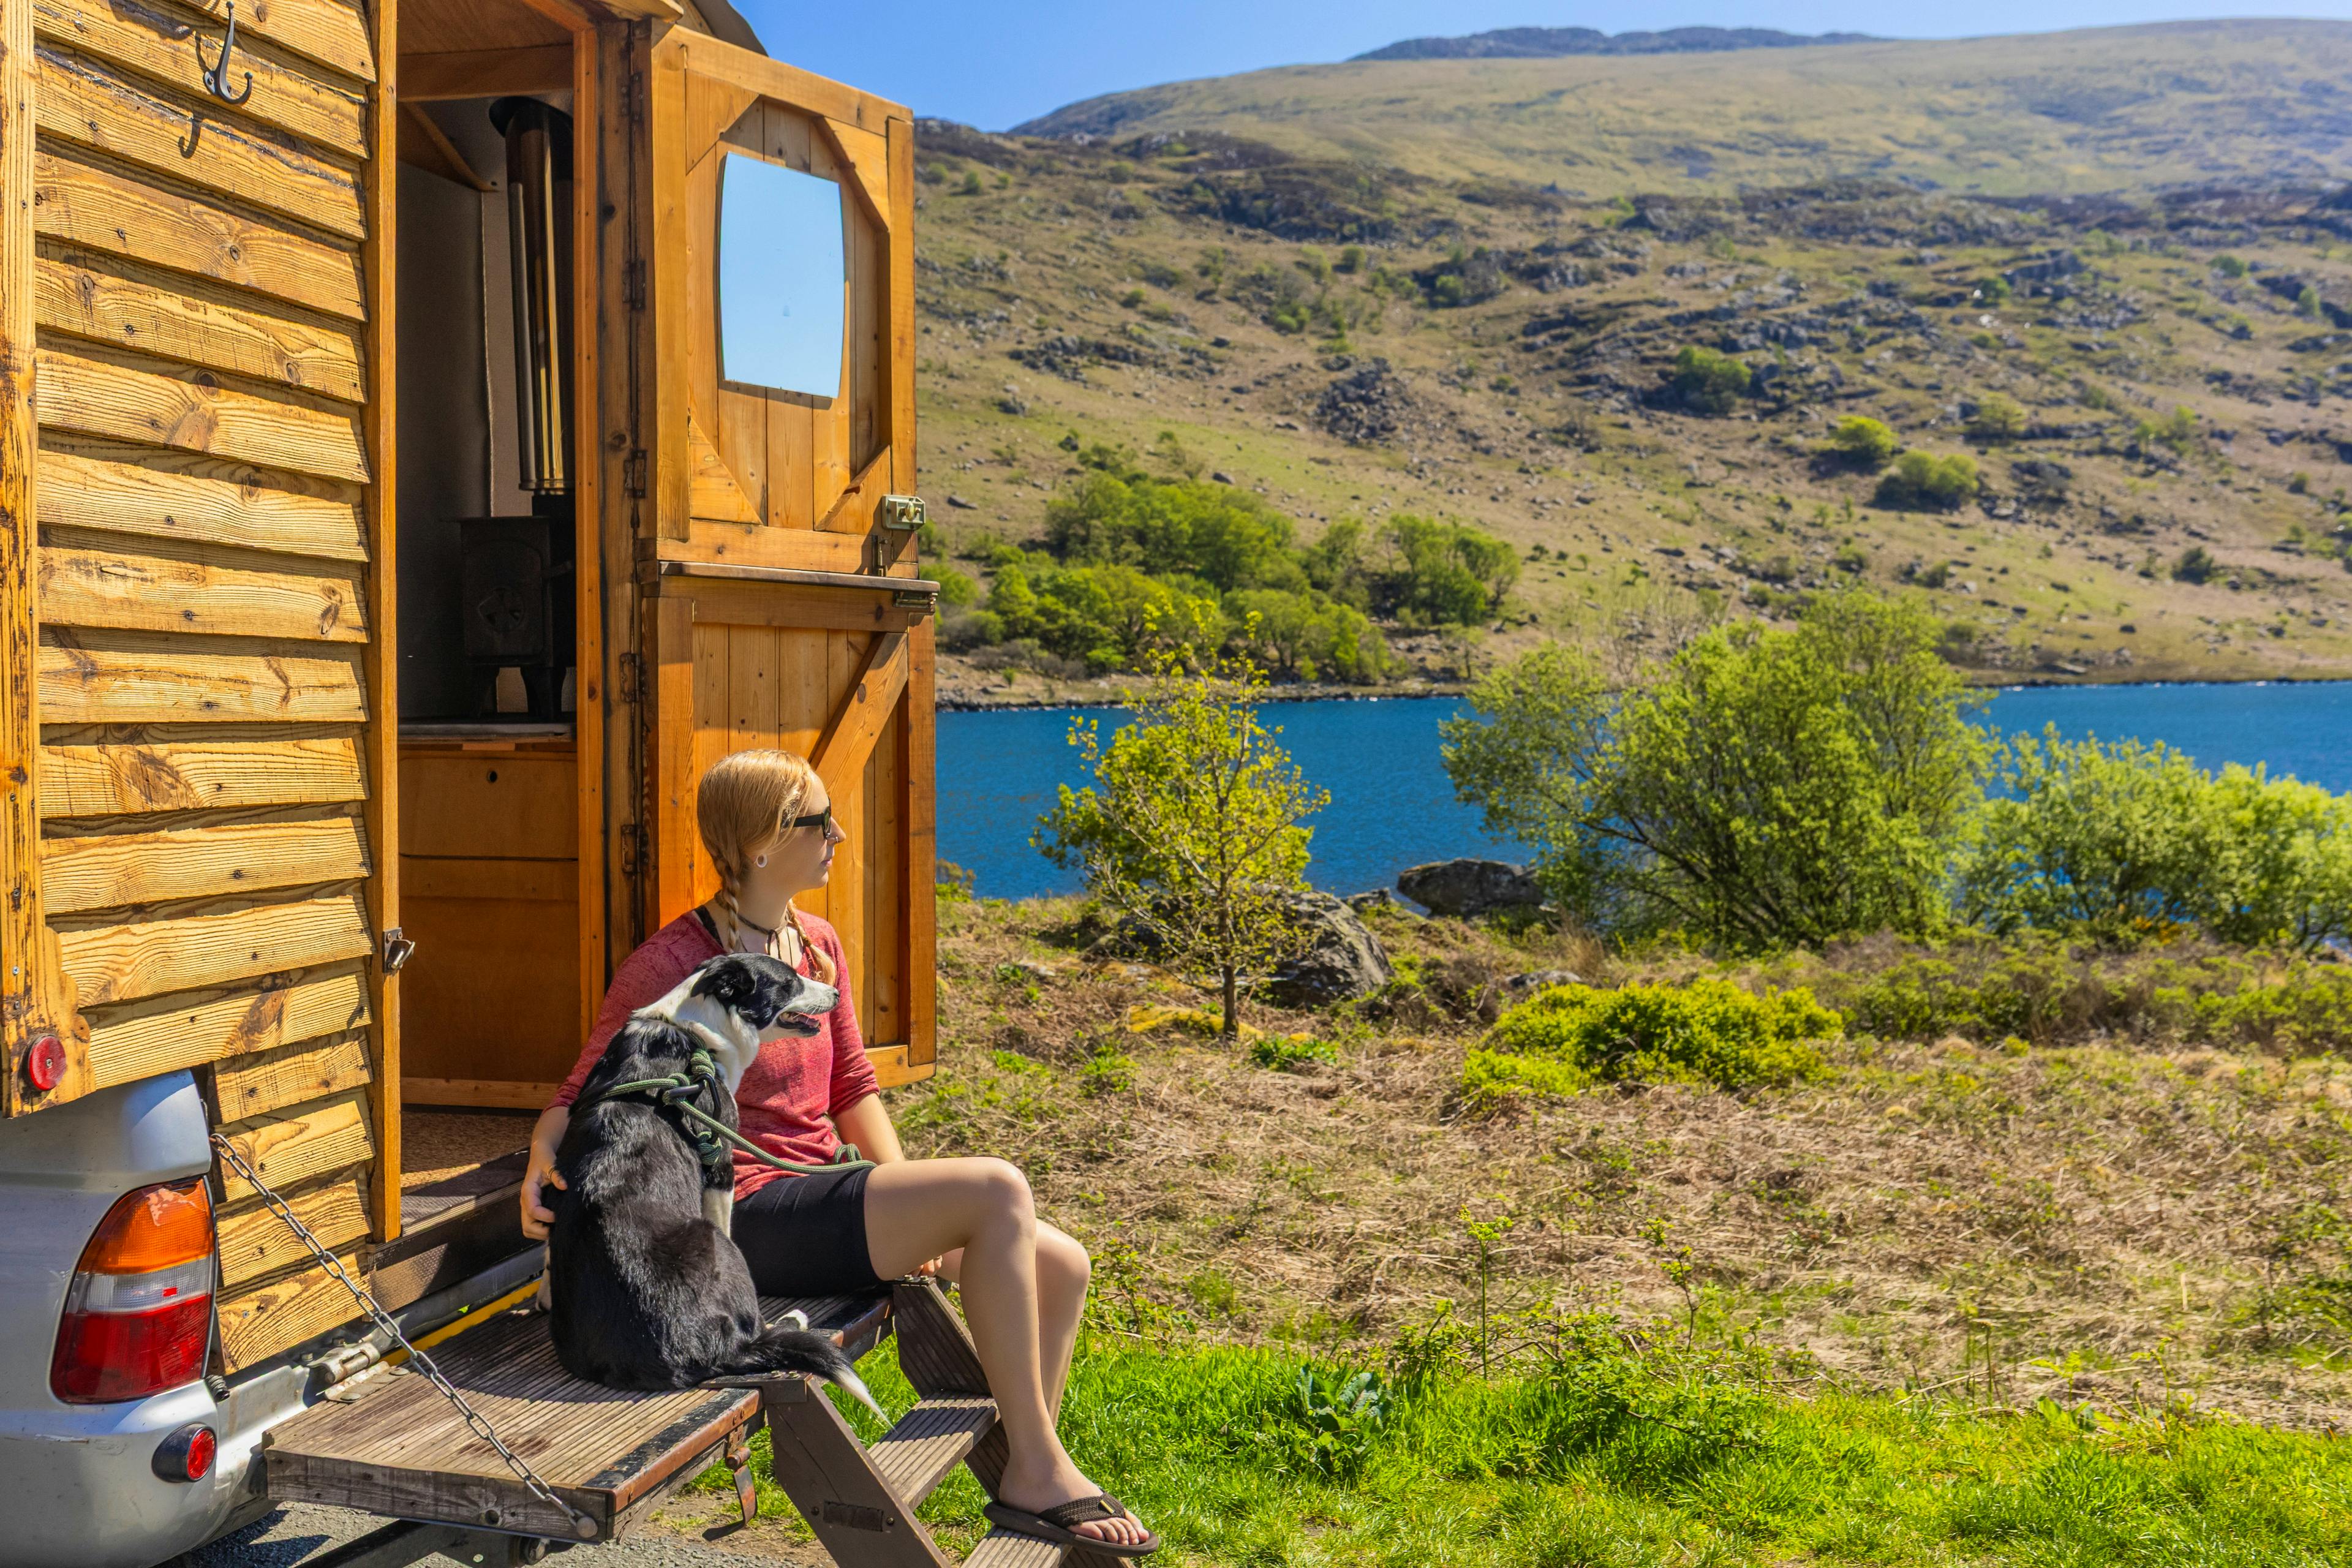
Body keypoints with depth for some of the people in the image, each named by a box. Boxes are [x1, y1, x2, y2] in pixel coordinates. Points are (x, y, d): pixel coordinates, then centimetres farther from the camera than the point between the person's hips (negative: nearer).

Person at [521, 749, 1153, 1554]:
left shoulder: (818, 945, 12)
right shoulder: (673, 961, -10)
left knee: (1060, 1266, -7)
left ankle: (1026, 1480, 8)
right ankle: (1039, 1471, -14)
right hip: (751, 1219, -8)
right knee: (996, 1190, -26)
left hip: (822, 1196, 8)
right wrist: (543, 1158, -26)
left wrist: (917, 1207, 5)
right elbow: (585, 1091, -4)